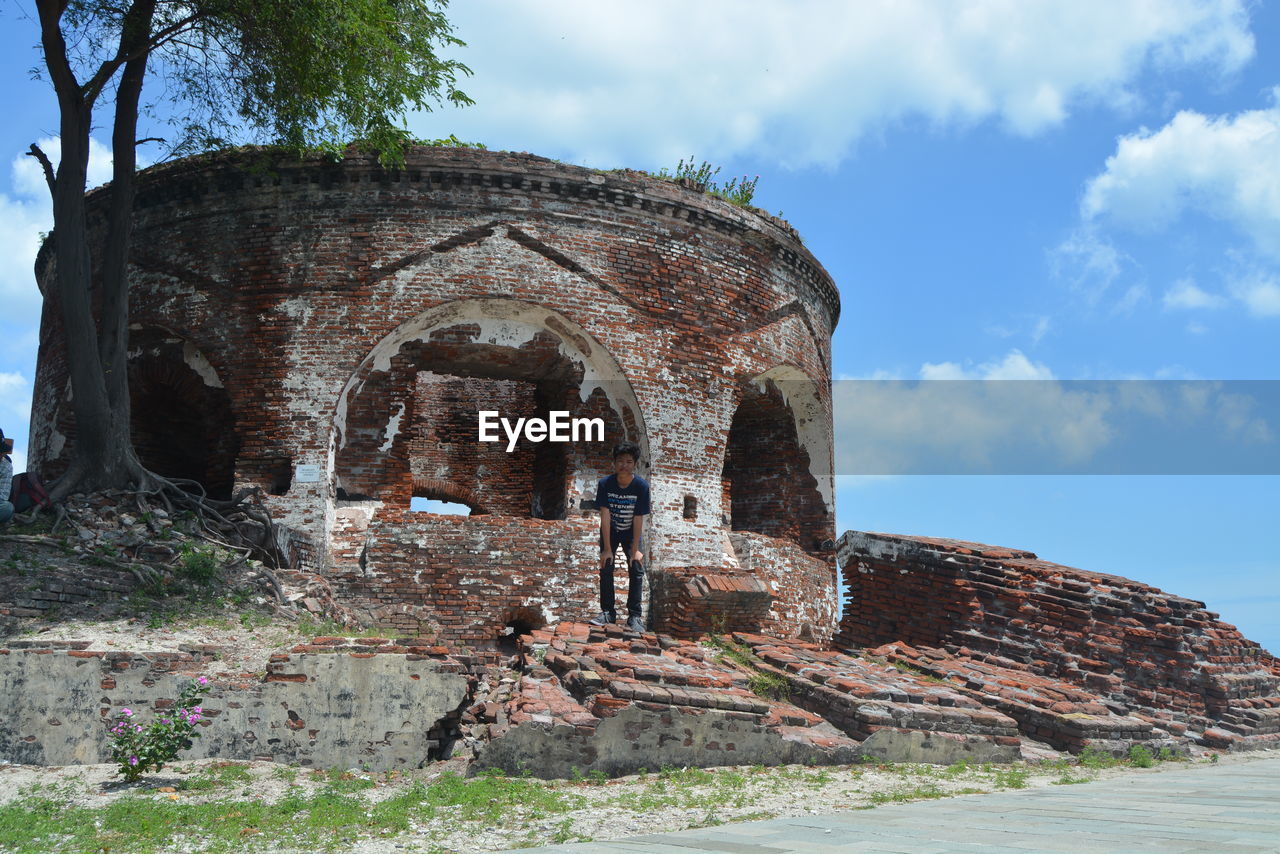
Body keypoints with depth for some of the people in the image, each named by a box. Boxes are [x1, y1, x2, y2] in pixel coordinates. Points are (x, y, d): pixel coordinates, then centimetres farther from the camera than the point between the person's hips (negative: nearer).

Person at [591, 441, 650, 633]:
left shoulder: (641, 486, -25)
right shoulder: (605, 484, -24)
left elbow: (638, 519, -21)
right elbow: (605, 516, -23)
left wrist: (635, 550, -20)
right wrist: (607, 549, -23)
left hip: (632, 532, 0)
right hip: (610, 531, 1)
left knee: (636, 569, -9)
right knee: (606, 568, -6)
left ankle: (635, 616, -4)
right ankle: (607, 612, 5)